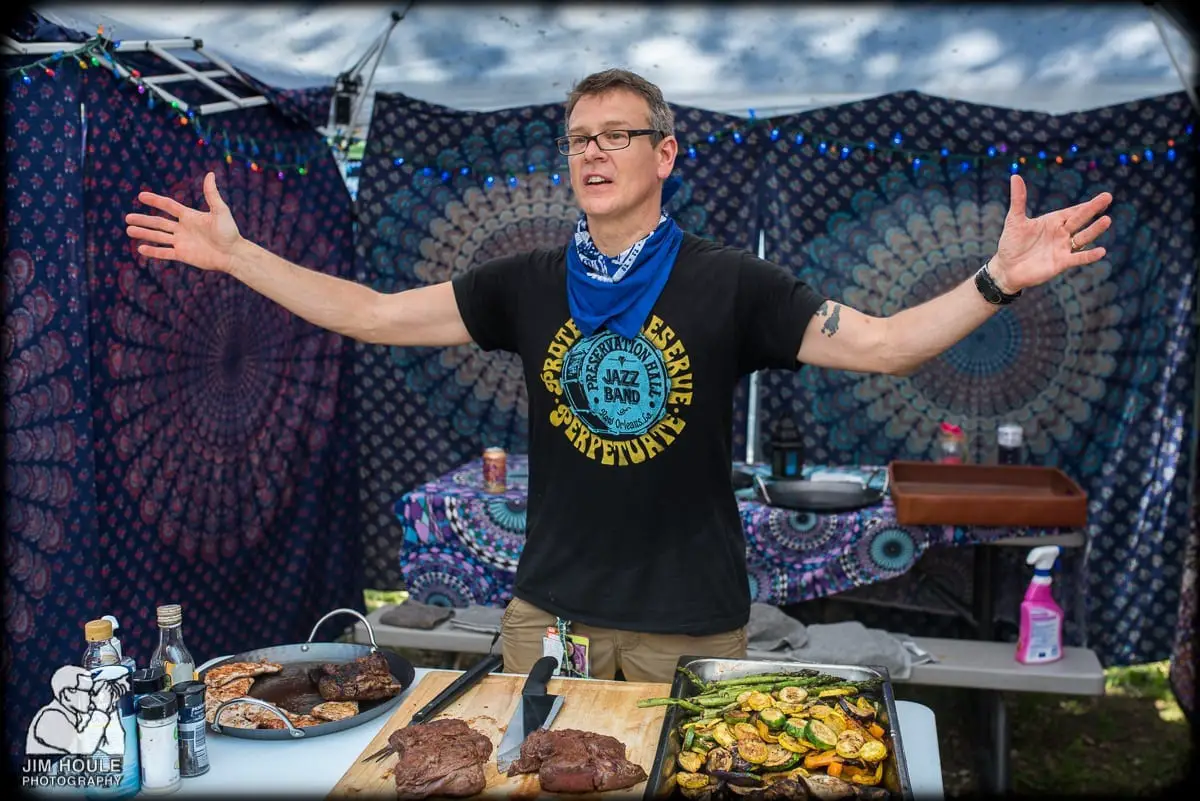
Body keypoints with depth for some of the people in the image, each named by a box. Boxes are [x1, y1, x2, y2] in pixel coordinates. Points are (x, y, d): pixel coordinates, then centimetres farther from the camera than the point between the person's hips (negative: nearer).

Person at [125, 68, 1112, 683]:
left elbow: (884, 344, -14)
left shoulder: (730, 283, -8)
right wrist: (234, 253, -4)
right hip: (549, 611, 3)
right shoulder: (529, 285, 0)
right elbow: (372, 315, -1)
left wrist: (997, 278, -29)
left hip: (692, 622, -2)